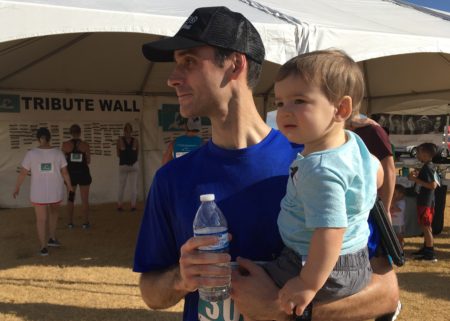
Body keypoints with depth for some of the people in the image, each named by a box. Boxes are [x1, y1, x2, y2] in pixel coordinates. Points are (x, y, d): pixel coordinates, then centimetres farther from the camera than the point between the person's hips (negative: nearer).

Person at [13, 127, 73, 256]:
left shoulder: (31, 153, -11)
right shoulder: (58, 153, -9)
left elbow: (23, 173, -6)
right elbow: (65, 173, -5)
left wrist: (17, 188, 8)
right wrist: (69, 186, 12)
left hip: (38, 192, -1)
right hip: (55, 190, 1)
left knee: (41, 219, 13)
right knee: (53, 211, 28)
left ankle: (43, 247, 11)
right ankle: (52, 238, 26)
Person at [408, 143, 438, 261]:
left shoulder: (427, 168, -19)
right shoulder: (426, 167, 11)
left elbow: (433, 185, -25)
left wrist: (416, 180, -22)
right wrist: (417, 176, 11)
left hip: (426, 202, -10)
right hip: (424, 201, 10)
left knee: (425, 226, -6)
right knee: (425, 226, 17)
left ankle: (430, 254, -3)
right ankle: (426, 249, 27)